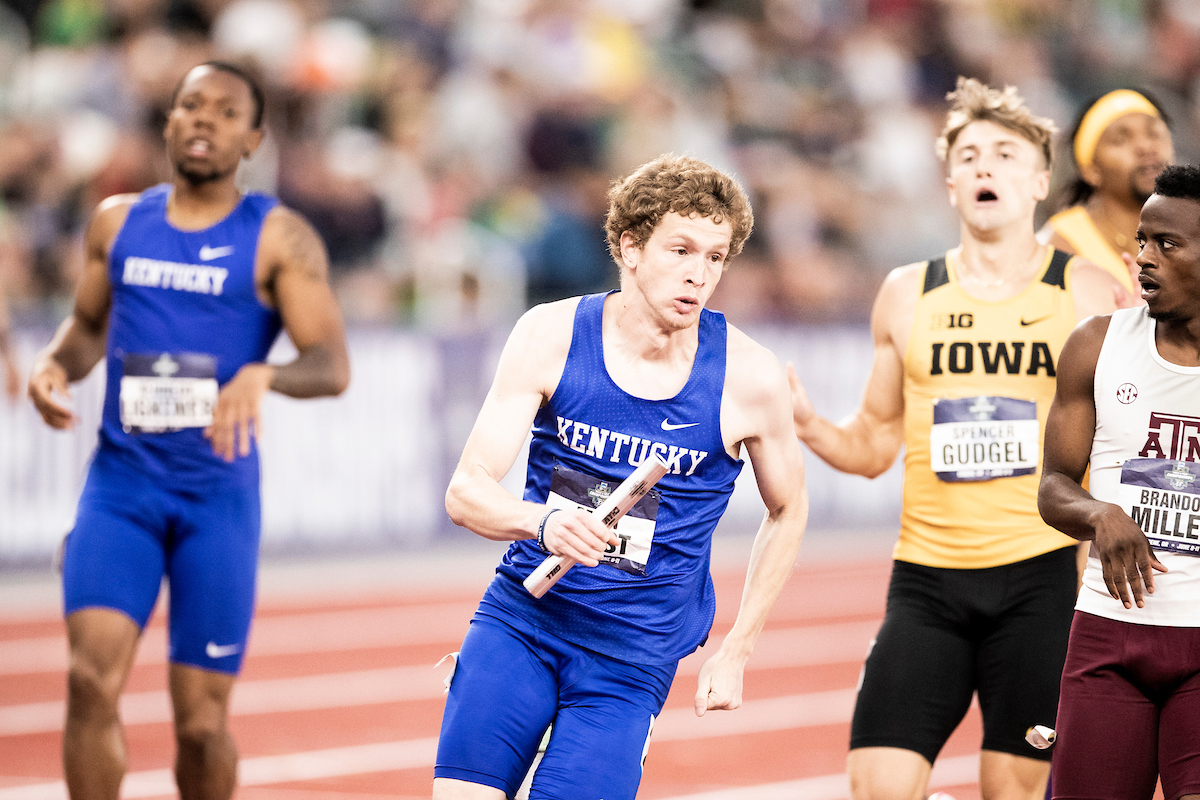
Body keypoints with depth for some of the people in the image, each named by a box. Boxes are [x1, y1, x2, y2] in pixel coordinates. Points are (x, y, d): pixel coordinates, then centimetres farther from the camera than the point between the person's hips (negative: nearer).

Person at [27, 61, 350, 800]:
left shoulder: (279, 239, -2)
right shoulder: (119, 221, 10)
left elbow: (334, 366, -9)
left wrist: (261, 376, -29)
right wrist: (55, 364, 0)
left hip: (219, 491, -2)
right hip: (121, 481, 2)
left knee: (202, 718, 2)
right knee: (94, 677, -17)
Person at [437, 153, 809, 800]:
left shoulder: (748, 377, -8)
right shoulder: (551, 335, -7)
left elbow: (787, 511, 10)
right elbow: (466, 491, -10)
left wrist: (735, 651, 9)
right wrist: (542, 522, -32)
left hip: (633, 655, -1)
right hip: (520, 616, 1)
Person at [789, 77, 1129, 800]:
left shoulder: (1089, 294, 3)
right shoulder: (907, 295, 9)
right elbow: (875, 445, 17)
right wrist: (809, 427, -2)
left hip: (1042, 576, -2)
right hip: (928, 577, 2)